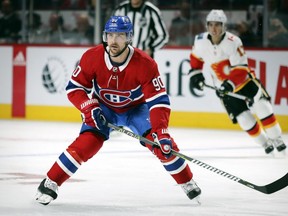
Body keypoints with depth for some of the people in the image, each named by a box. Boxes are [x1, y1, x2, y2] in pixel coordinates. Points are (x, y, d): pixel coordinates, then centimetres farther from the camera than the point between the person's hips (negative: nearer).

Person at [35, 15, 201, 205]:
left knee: (163, 143, -18)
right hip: (103, 108, 0)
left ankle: (188, 184, 3)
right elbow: (74, 88, -14)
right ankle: (50, 184, -11)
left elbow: (159, 101, -29)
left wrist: (161, 132, -40)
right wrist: (89, 108, -31)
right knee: (88, 142, -22)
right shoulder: (92, 58, -25)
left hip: (136, 107, 0)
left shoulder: (145, 64, -30)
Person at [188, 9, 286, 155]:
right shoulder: (201, 41, -10)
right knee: (245, 121, -4)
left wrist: (231, 83, -40)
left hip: (245, 80, -3)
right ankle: (265, 144, 16)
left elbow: (241, 69, -27)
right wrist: (195, 74, 4)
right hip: (224, 89, 3)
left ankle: (276, 140, -1)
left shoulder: (233, 42, -24)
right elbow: (196, 58, 13)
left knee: (263, 108, -17)